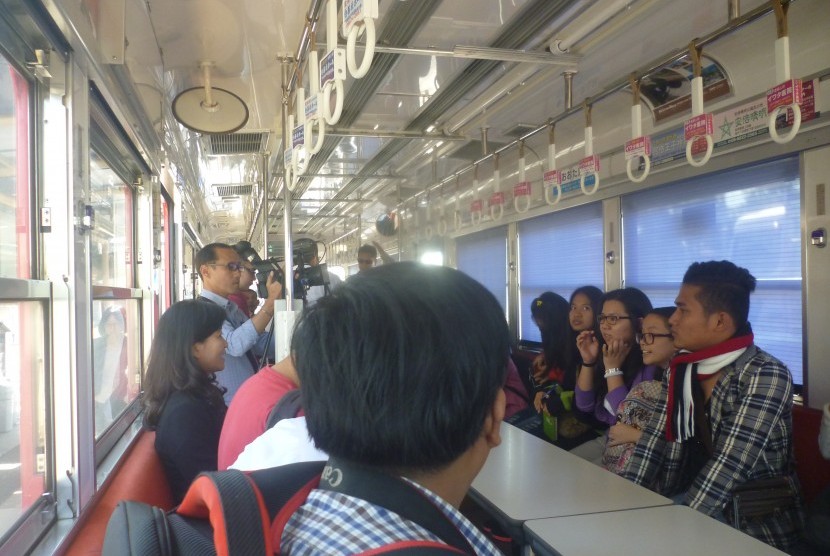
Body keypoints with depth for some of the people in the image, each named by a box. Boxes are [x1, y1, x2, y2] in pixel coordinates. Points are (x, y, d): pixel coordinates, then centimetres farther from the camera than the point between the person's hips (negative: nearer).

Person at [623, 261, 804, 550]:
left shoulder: (765, 376, -16)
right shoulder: (680, 368, 3)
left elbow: (729, 467, -22)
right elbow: (653, 443, 0)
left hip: (755, 526, -5)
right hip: (682, 505, 6)